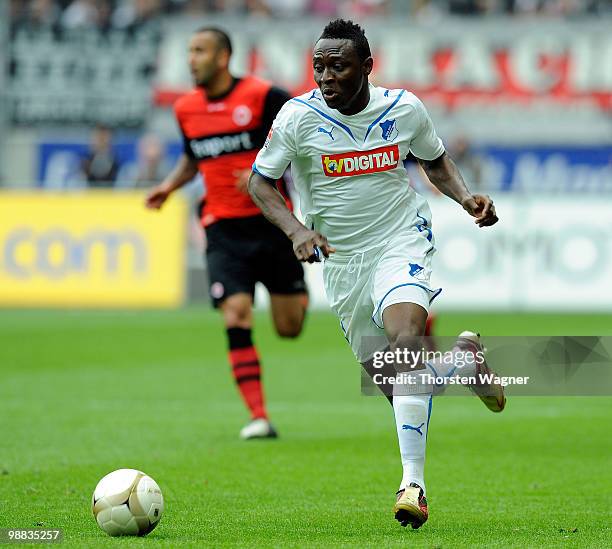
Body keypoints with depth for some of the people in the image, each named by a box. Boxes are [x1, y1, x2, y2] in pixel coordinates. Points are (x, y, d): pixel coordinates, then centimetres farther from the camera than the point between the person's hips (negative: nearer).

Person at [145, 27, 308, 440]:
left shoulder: (263, 96, -10)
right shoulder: (186, 109, 6)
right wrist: (171, 185, 6)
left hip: (272, 221, -3)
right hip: (224, 231, 3)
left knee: (289, 328, 3)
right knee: (236, 319, -15)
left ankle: (299, 293, 41)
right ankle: (259, 417, -12)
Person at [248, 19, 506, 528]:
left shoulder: (404, 109, -7)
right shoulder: (299, 116, -13)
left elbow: (435, 160, 12)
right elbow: (259, 181, -7)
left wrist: (466, 197, -7)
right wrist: (297, 230, -23)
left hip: (402, 243, -2)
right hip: (341, 259, 2)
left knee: (405, 342, -29)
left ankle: (413, 482, -29)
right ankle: (462, 360, 41)